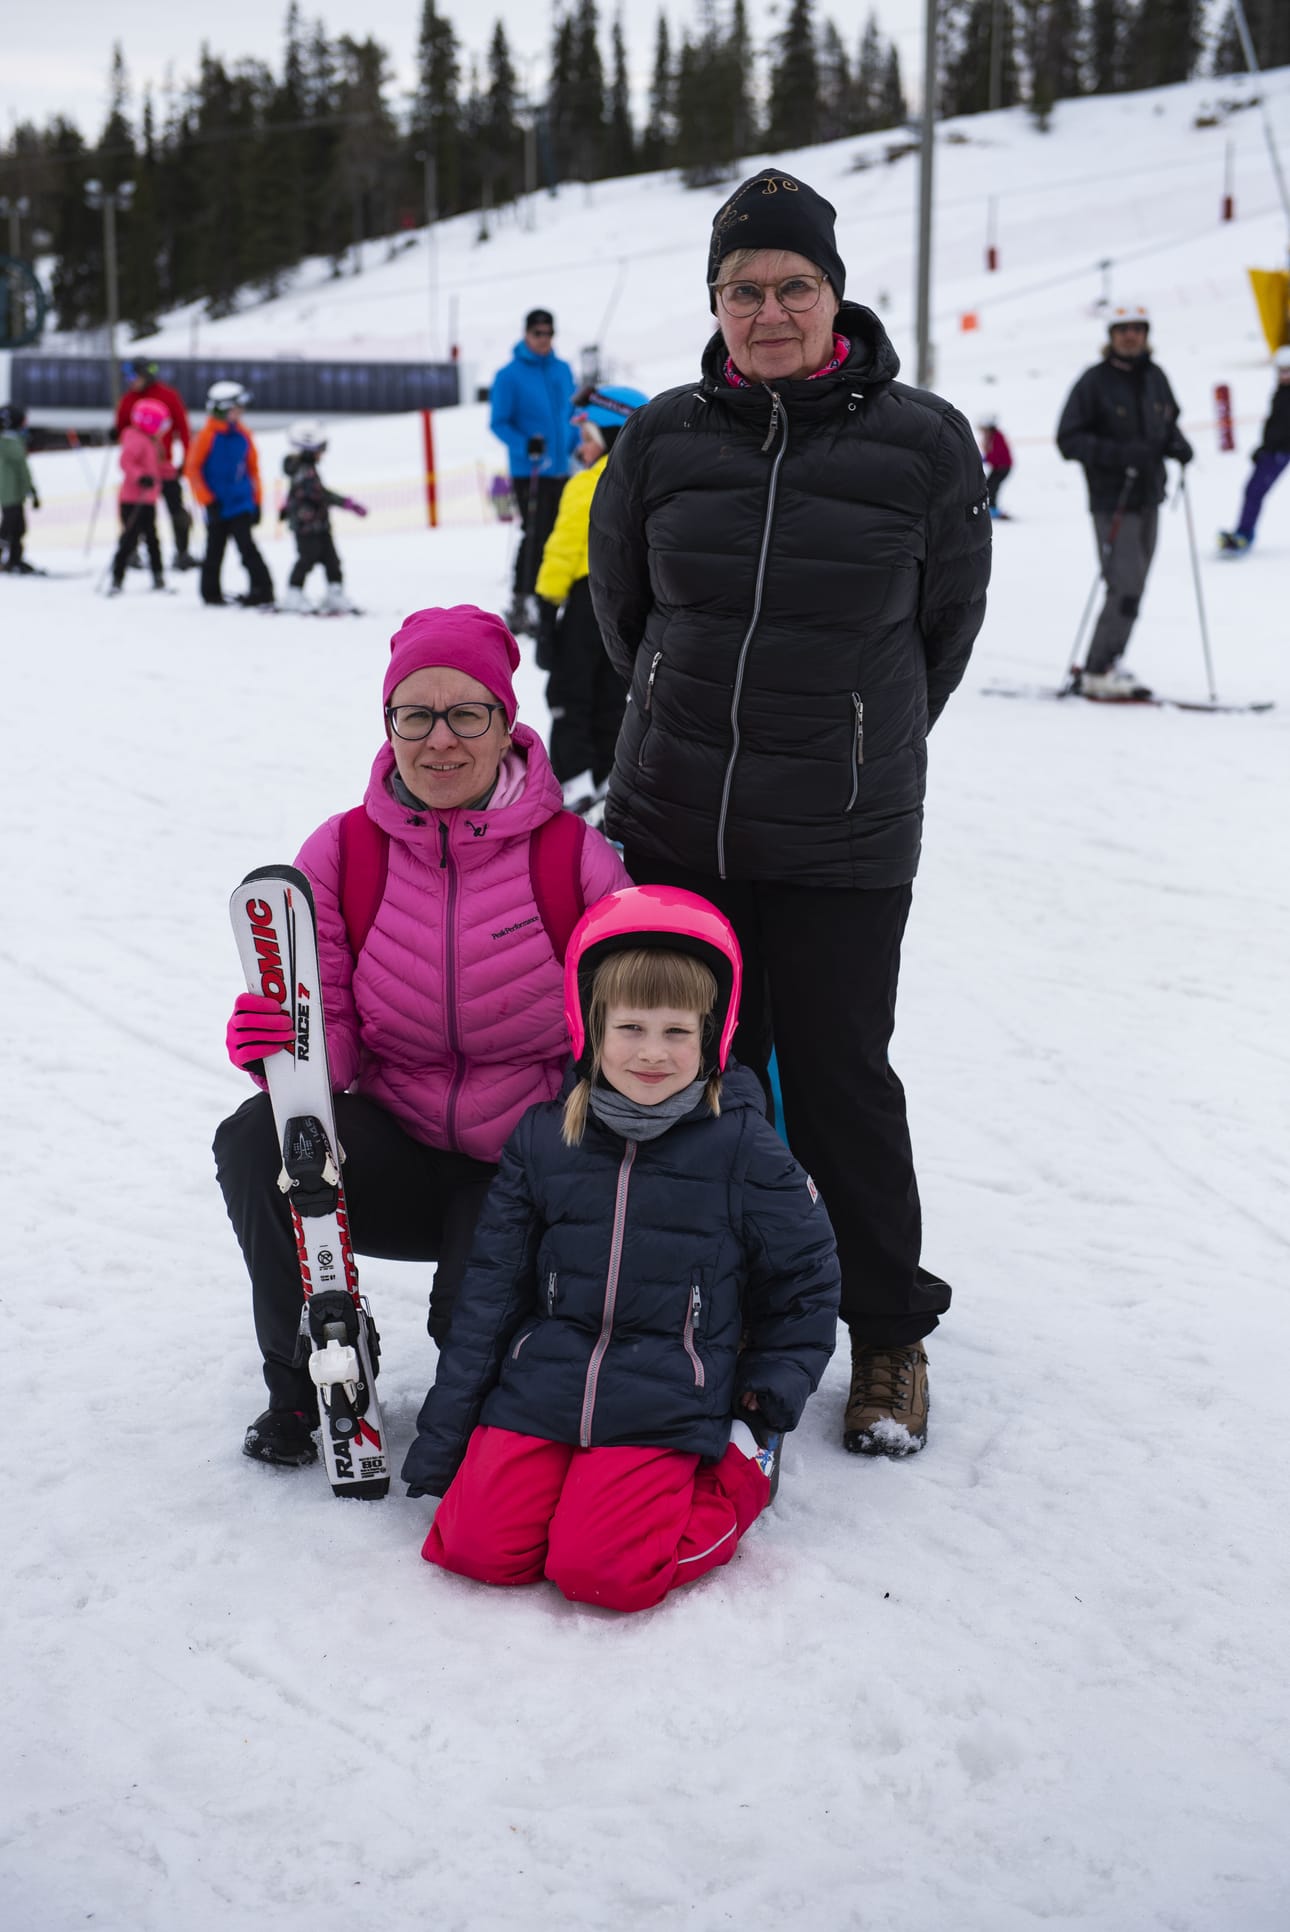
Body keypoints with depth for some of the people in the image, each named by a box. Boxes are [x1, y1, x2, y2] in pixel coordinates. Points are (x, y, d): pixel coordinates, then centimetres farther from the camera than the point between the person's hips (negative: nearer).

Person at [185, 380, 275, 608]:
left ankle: (262, 588, -11)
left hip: (242, 504, 2)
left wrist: (256, 501, 10)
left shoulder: (243, 435, 3)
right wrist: (208, 501, -11)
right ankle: (211, 593, 23)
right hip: (217, 506, -2)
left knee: (246, 546, -12)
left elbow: (253, 468, 12)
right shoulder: (207, 436, -9)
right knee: (214, 551, 9)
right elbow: (192, 470, -7)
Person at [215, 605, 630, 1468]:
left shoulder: (577, 859, -9)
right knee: (258, 1142, -27)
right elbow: (331, 1037, -4)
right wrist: (283, 1047, -28)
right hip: (393, 1149, 2)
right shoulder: (340, 854, -4)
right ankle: (307, 1380, -2)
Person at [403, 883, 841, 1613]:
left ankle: (738, 1473, 6)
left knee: (601, 1571, -19)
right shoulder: (543, 1139, 4)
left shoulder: (743, 1149, -4)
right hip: (538, 1393, 3)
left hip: (665, 1413, -3)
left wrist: (769, 1401, 2)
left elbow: (805, 1280, 8)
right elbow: (491, 1291, 9)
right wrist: (441, 1435, 9)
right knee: (479, 1546, -13)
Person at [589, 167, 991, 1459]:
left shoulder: (925, 444, -7)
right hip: (672, 826, 3)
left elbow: (946, 623, 6)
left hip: (844, 841, -3)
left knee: (836, 1076, 3)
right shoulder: (662, 439, 0)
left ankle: (890, 1336, 23)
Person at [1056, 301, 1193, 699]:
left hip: (1148, 500, 7)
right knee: (1125, 587, -14)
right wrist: (1117, 453, -23)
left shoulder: (1155, 377, 9)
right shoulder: (1094, 381, -8)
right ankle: (1098, 672, -6)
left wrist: (1176, 443, 0)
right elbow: (1068, 439, -11)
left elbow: (1168, 422, 23)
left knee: (1133, 590, 10)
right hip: (1112, 502, -7)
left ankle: (1101, 666, 20)